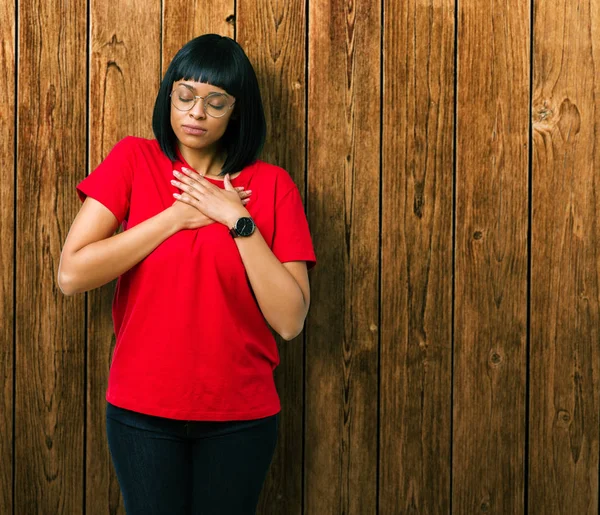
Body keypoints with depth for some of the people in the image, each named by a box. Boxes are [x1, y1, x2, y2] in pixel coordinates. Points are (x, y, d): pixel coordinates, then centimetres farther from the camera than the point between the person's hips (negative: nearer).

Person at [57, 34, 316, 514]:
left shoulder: (271, 184, -4)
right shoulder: (133, 160, -3)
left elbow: (290, 321, -11)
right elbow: (71, 275, -14)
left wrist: (238, 220, -16)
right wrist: (177, 215, -14)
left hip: (241, 415, 1)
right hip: (143, 411, 0)